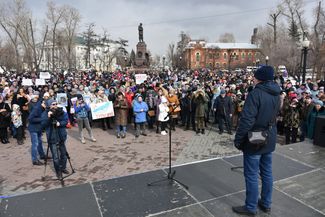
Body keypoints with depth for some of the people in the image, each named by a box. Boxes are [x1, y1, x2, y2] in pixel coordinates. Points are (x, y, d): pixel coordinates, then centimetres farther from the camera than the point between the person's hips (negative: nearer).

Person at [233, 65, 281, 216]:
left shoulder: (256, 93, -20)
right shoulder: (276, 94, 6)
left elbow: (247, 119, -24)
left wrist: (238, 139, -16)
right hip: (269, 139, 8)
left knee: (251, 175, 4)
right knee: (267, 172, 18)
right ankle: (266, 203, 32)